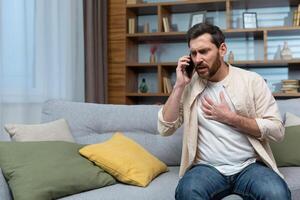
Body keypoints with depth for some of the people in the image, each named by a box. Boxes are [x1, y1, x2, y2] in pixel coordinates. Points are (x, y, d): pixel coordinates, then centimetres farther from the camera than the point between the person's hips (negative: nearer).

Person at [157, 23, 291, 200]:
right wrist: (179, 86, -6)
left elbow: (277, 130, -3)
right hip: (207, 167, 1)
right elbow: (165, 129, 0)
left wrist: (229, 117, -9)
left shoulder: (252, 80, 2)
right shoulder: (189, 85, 8)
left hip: (250, 166, -1)